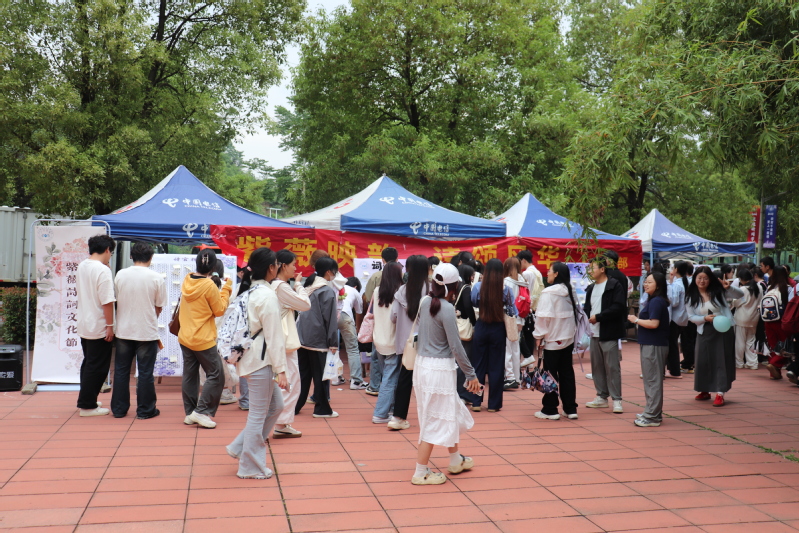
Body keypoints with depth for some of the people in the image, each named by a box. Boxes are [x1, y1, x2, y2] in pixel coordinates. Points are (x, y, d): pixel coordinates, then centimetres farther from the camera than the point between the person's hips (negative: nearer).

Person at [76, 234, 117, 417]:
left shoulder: (81, 267, 6)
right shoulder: (103, 270, -19)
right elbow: (107, 301, -23)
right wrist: (110, 325, -17)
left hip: (84, 325, 9)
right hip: (99, 327, -9)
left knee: (88, 364, 19)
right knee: (97, 368, 2)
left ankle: (86, 401, 28)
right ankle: (87, 405, 8)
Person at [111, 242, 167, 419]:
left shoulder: (120, 275, -2)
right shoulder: (156, 278, -10)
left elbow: (115, 301, 9)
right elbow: (159, 307, -3)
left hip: (123, 331, 3)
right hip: (147, 331, -3)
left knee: (121, 370, 13)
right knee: (145, 373, 5)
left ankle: (119, 409, 21)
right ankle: (145, 410, 12)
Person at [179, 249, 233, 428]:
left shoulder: (186, 280, 2)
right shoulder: (209, 286, -18)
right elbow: (220, 310, -8)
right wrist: (226, 289, -1)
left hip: (185, 337, 7)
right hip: (203, 340, -7)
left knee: (189, 375, 13)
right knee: (216, 375, 2)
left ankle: (190, 413, 18)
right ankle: (201, 411, -2)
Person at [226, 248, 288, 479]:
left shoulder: (249, 291, 10)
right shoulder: (268, 296, -17)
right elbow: (274, 336, -19)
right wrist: (281, 370, -17)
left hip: (252, 356, 9)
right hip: (261, 361, -9)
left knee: (275, 405, 18)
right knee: (258, 415, 2)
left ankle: (240, 447, 23)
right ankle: (251, 467, 14)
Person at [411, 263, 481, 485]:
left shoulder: (425, 303, 3)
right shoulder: (447, 309, -18)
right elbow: (455, 346, -17)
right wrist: (471, 374, -11)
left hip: (423, 364, 8)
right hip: (439, 369, -8)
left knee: (452, 413, 23)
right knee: (435, 421, 3)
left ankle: (456, 460, 38)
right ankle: (421, 473, 11)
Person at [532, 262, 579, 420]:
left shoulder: (548, 293, -15)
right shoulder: (569, 292, 6)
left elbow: (543, 316, -17)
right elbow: (575, 312, 8)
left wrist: (538, 336, -8)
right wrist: (571, 331, 13)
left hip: (552, 340, -7)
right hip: (568, 339, 7)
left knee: (550, 374, 2)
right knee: (567, 373, 12)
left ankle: (550, 410, 8)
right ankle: (570, 409, 16)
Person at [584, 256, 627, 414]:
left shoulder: (615, 285, -8)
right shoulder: (591, 288, 16)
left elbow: (618, 308, -17)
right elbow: (587, 307, 21)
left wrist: (598, 317, -15)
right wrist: (588, 317, 0)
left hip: (609, 334, -8)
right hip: (594, 333, 8)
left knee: (612, 367, -4)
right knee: (597, 366, 11)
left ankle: (616, 399, 2)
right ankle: (602, 396, 21)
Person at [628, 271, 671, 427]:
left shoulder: (656, 301, -16)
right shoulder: (653, 300, 17)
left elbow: (654, 323, -24)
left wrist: (636, 320, -13)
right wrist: (638, 319, 6)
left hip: (654, 345, -11)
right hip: (650, 344, 11)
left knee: (652, 380, -6)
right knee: (652, 380, 16)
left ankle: (652, 417, -1)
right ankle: (652, 412, 25)